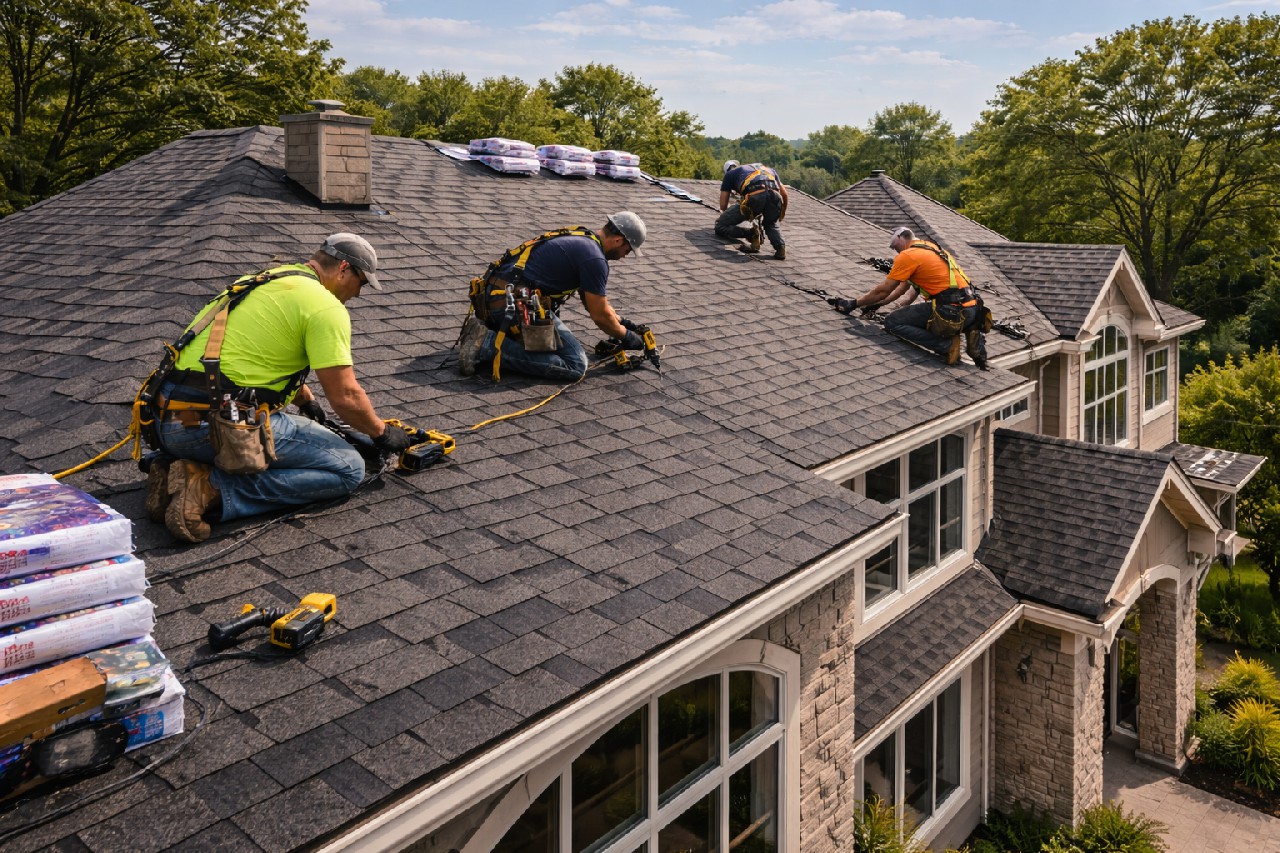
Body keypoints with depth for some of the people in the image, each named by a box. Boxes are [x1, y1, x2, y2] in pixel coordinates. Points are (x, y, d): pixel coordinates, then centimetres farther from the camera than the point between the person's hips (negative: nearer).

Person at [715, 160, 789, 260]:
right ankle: (780, 247, 8)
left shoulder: (730, 174, 34)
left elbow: (723, 205, 29)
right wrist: (783, 212, 53)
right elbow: (783, 193, 38)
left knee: (720, 227, 9)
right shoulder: (766, 168, 42)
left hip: (753, 196, -3)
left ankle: (751, 234, -8)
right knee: (771, 224, 34)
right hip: (774, 195, 4)